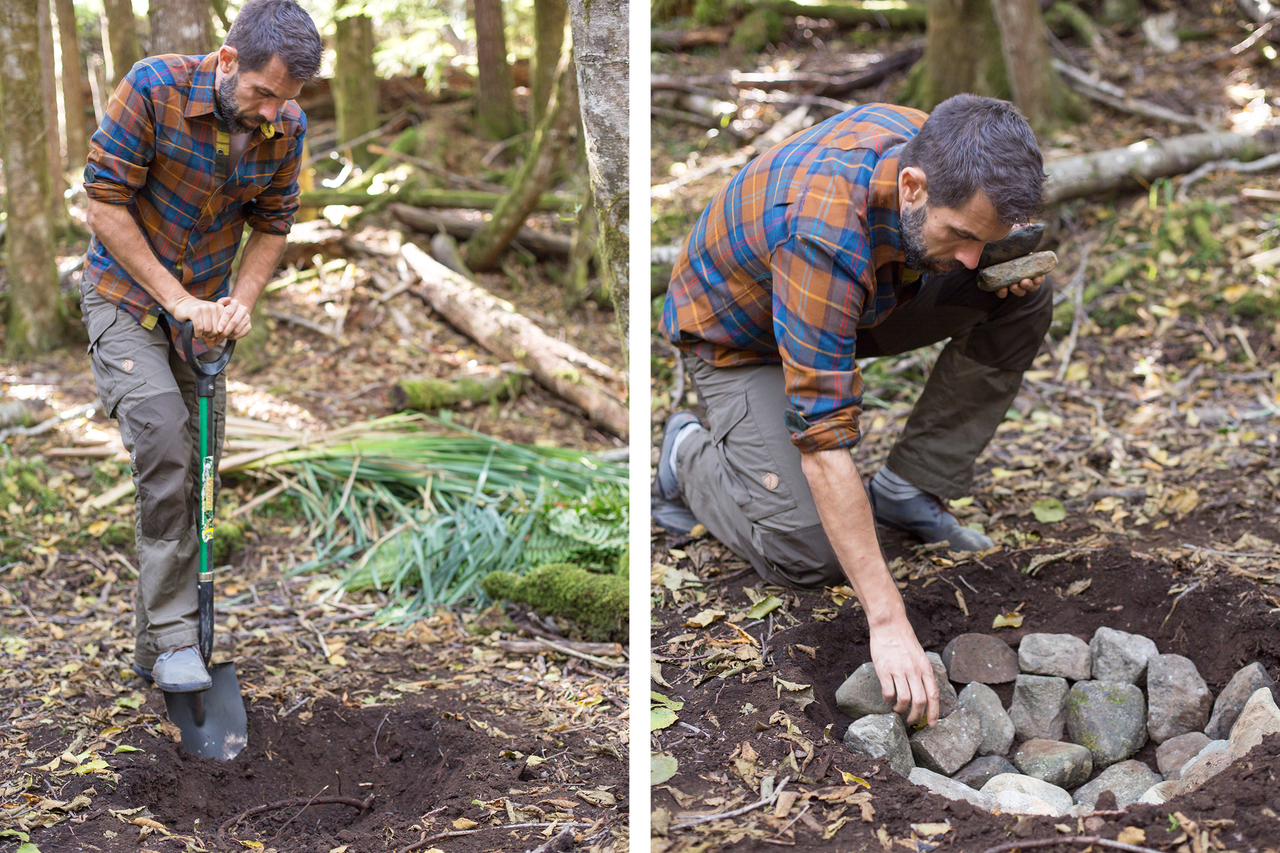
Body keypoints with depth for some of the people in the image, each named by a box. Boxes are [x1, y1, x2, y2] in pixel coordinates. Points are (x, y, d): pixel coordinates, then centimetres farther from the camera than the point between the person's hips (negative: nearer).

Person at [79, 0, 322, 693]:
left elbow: (272, 224, 3)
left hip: (202, 315, 5)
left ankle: (155, 647, 20)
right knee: (162, 443, -24)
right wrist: (178, 300, -22)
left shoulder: (285, 126, -11)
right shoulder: (153, 88, -24)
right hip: (125, 301, -5)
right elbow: (105, 204, -20)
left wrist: (240, 302, -13)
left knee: (195, 475, 6)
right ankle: (174, 636, -15)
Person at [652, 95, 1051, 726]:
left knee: (1023, 296, -12)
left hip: (853, 305, 7)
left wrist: (1010, 260, -19)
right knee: (809, 555, -20)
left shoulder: (936, 149, -21)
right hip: (737, 337, -6)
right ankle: (689, 459, 8)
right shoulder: (823, 233, -42)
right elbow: (824, 440, -42)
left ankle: (910, 488, -2)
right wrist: (888, 624, -44)